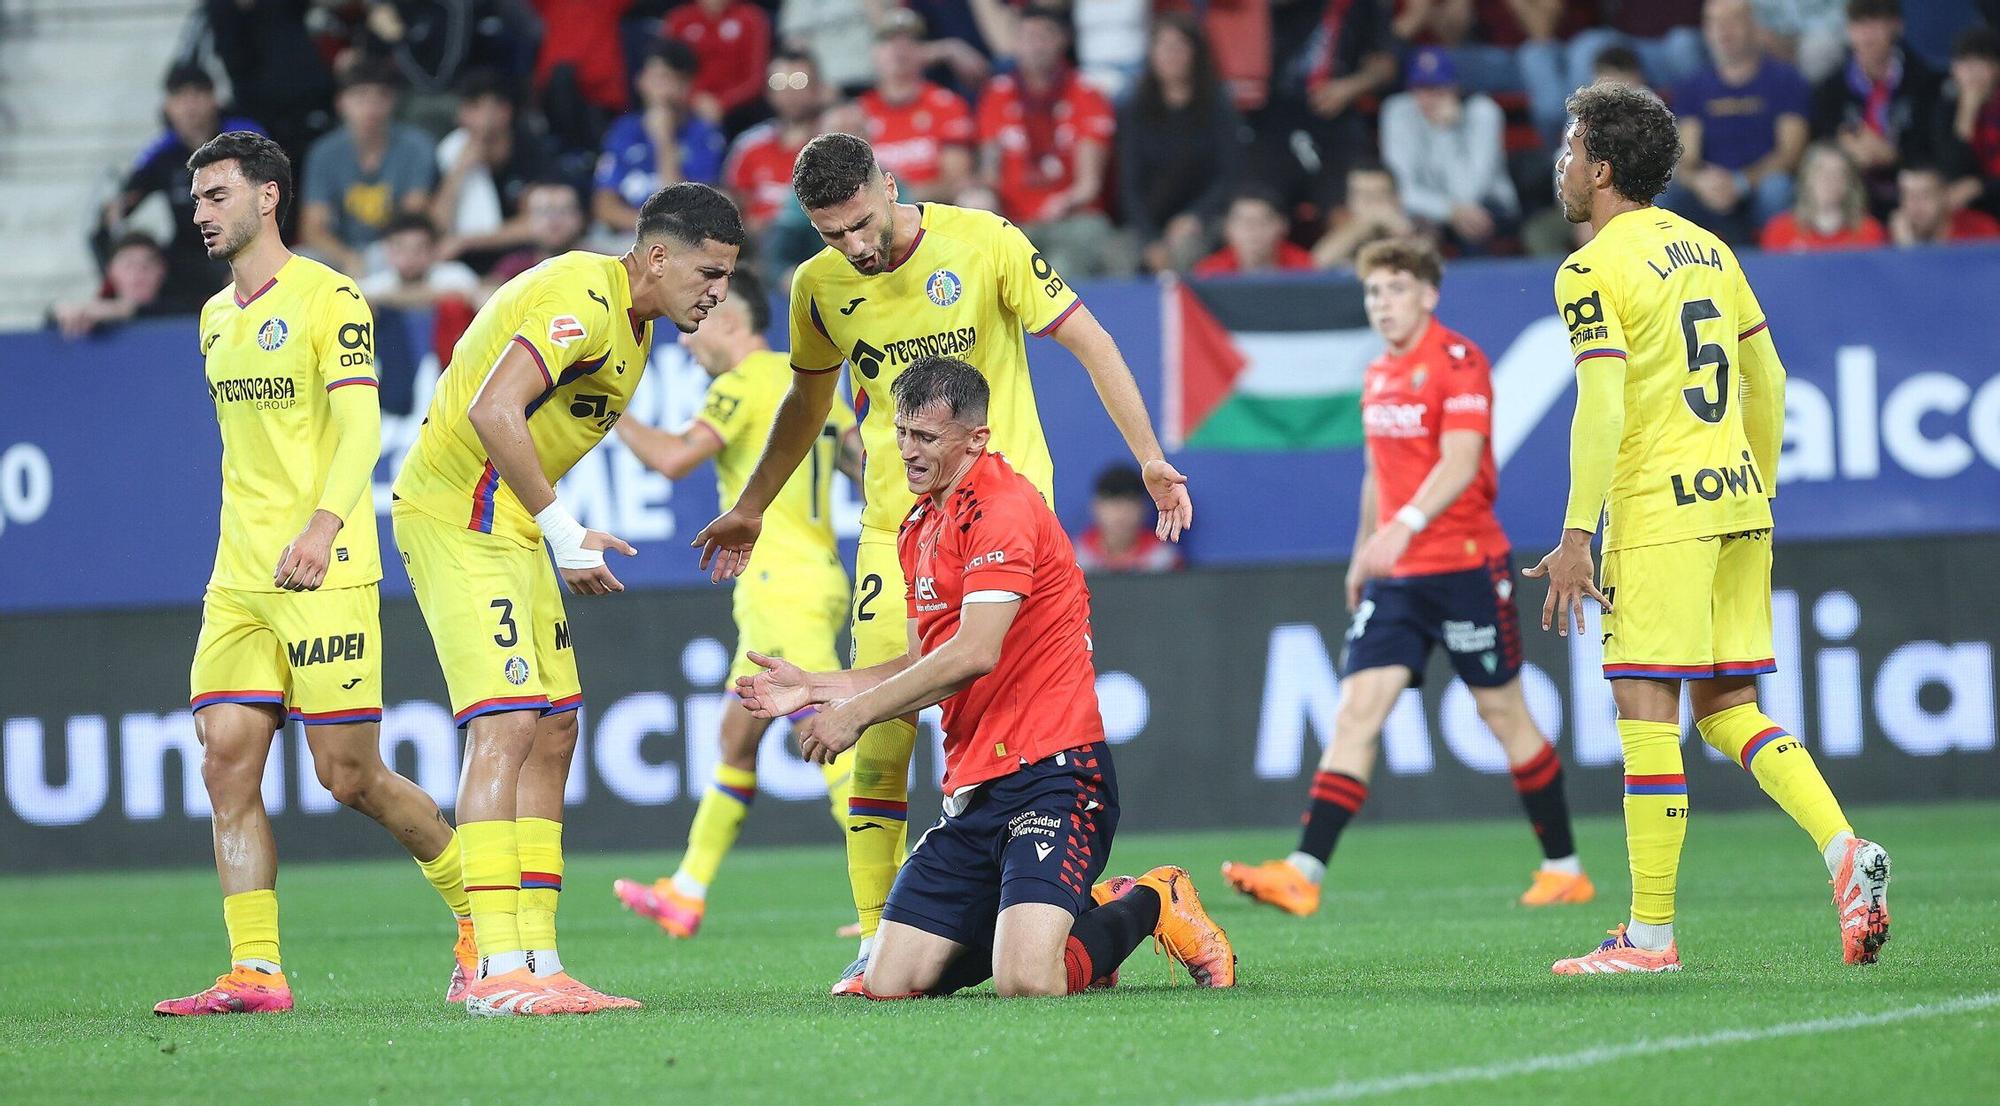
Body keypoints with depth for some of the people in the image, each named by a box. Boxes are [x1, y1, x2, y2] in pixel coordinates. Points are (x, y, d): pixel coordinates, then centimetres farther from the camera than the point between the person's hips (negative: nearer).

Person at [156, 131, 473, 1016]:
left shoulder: (329, 298, -6)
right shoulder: (216, 317, 17)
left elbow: (360, 427, -16)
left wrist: (323, 523, -30)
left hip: (323, 575, -7)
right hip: (237, 580, 7)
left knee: (350, 775, -5)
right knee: (226, 761, -6)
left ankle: (481, 913, 16)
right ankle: (254, 971, -6)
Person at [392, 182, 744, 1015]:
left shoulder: (629, 321, 14)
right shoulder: (584, 299, -19)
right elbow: (493, 411, -30)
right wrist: (564, 530, -25)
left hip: (509, 529, 11)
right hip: (460, 516, -11)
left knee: (552, 730, 9)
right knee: (506, 725, -16)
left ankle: (537, 959, 11)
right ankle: (498, 970, -20)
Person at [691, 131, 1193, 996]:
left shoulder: (986, 243, -9)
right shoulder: (819, 288, 3)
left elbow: (1088, 341, -2)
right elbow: (809, 396, 22)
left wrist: (1149, 457, -6)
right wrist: (752, 507, 29)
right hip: (896, 525, 3)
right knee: (878, 723, -8)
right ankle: (877, 941, -4)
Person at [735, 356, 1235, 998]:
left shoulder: (1002, 507, -13)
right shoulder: (919, 528, 18)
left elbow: (974, 655, -21)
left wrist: (856, 713, -14)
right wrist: (814, 689, 11)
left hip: (1051, 773, -9)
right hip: (972, 788, 9)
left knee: (1027, 982, -27)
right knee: (890, 984, 0)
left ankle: (1152, 905, 6)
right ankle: (1083, 911, 19)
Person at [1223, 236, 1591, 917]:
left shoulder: (1458, 362, -10)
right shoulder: (1378, 375, 13)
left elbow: (1460, 462, -21)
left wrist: (1406, 525, -33)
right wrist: (1363, 555, 25)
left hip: (1466, 565, -6)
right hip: (1395, 576, 6)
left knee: (1502, 711, 4)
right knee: (1358, 708, -7)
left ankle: (1565, 868, 18)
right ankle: (1303, 873, -17)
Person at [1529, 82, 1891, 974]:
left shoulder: (1592, 270, -9)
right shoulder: (1705, 248, 15)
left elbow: (1601, 412, -17)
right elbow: (1768, 382, 19)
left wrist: (1576, 537, -15)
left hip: (1659, 514, -8)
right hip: (1736, 502, 8)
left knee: (1646, 711, -5)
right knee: (1728, 710, 12)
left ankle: (1650, 934, -5)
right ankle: (1845, 850, -7)